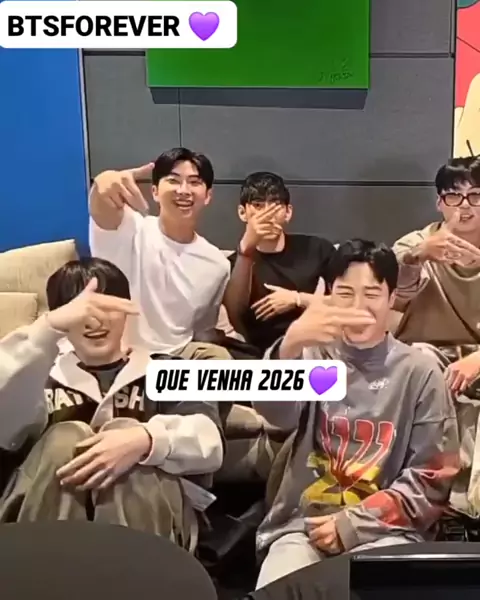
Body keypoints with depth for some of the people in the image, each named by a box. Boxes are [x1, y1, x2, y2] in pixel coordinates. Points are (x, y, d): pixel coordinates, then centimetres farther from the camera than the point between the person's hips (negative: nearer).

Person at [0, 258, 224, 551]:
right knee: (66, 438, -23)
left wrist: (147, 440, -21)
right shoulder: (45, 380, 18)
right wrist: (49, 326, -20)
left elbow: (209, 442, 0)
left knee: (127, 430, -24)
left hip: (146, 519, 0)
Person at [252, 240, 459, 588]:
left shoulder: (420, 372, 2)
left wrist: (353, 524, -9)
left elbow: (432, 480, 1)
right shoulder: (314, 355, 3)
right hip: (303, 524, 1)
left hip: (384, 530, 0)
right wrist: (290, 346, -39)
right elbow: (276, 412, -19)